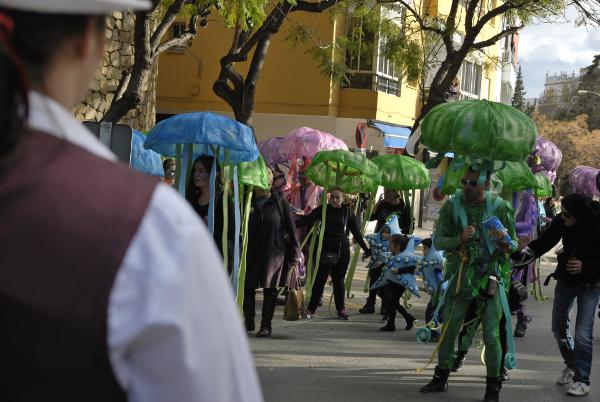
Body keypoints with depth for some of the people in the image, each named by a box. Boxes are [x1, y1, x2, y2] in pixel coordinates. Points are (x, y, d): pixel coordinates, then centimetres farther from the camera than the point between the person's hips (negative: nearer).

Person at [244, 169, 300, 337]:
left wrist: (293, 256, -3)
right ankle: (249, 322, 19)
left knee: (270, 289, 3)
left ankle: (266, 325, 10)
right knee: (248, 288, 5)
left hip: (274, 253, -2)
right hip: (251, 252, 2)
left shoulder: (280, 202, -2)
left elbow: (291, 229, 0)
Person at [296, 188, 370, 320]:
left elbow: (356, 233, 11)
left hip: (341, 250, 0)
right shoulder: (323, 210, 3)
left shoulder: (347, 213, 5)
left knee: (338, 280, 5)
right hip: (325, 249, 0)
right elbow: (307, 219, -5)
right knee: (320, 279, 0)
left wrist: (366, 249, 11)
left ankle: (341, 310, 12)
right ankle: (311, 309, 4)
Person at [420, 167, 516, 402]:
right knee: (449, 330, 8)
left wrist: (504, 241, -19)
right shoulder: (452, 206, -1)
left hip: (490, 277, -2)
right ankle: (441, 378, 25)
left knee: (491, 335, -3)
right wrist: (460, 239, -21)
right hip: (461, 276, 2)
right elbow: (438, 241, -2)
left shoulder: (500, 208, -3)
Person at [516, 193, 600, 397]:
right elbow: (545, 241, -13)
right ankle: (571, 365, 39)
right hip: (566, 279, 5)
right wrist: (526, 252, -29)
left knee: (583, 334, -11)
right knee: (559, 327, 16)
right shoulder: (561, 221, -19)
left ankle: (582, 380, 3)